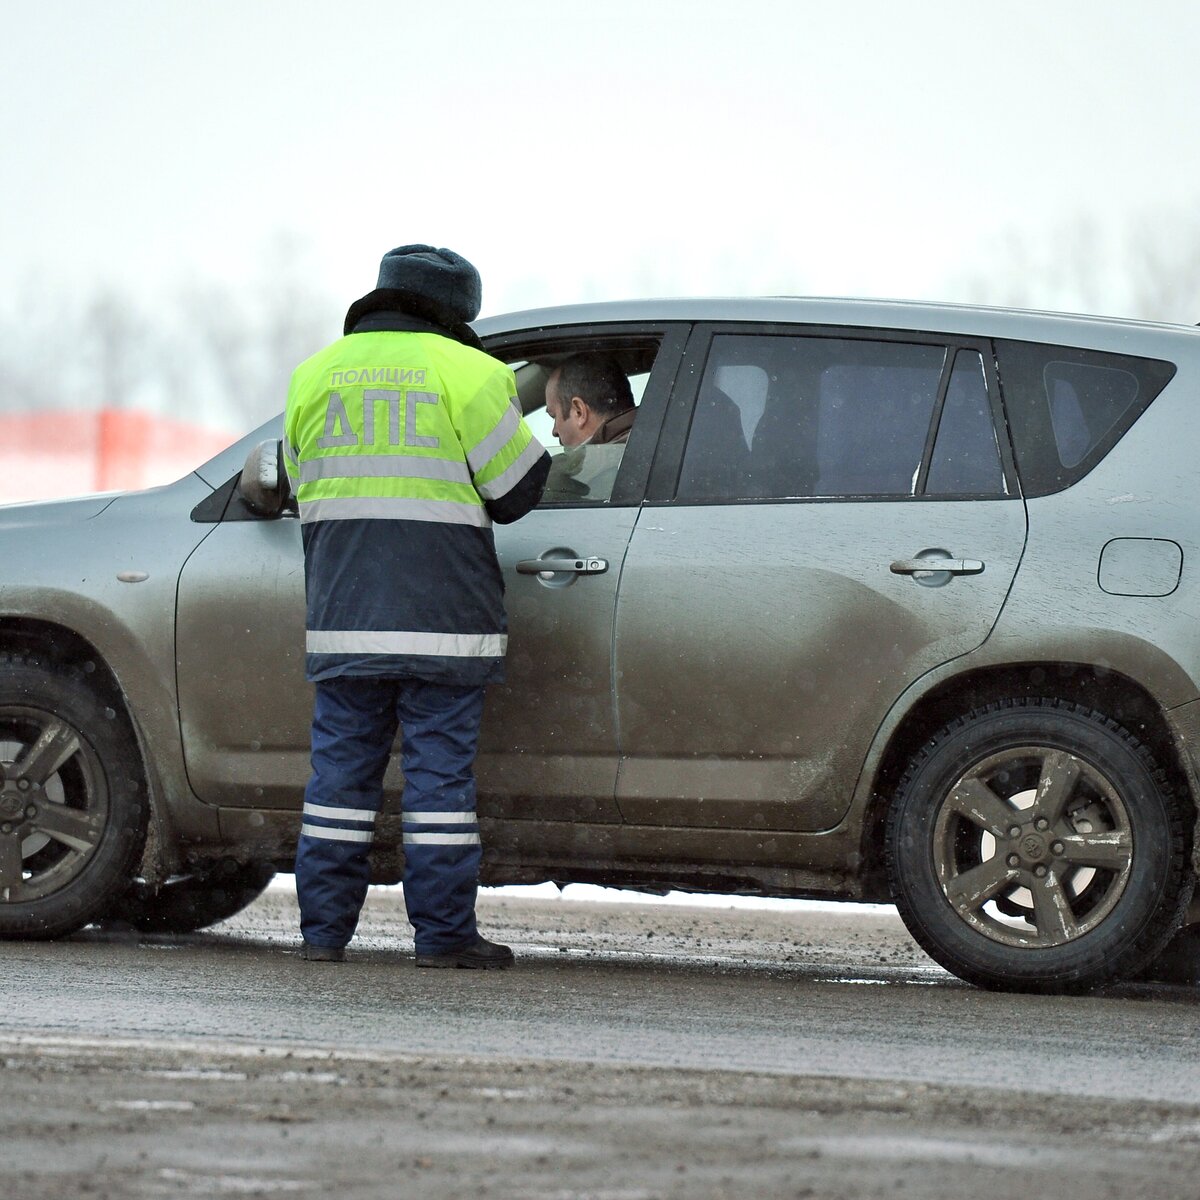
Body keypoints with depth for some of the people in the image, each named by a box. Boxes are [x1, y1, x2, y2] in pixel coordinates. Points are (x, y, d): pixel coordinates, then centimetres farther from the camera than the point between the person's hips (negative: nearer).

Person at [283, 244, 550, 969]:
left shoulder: (316, 374, 11)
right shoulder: (466, 372, -3)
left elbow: (300, 483, 16)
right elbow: (517, 487, -2)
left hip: (344, 611, 4)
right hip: (441, 612, -4)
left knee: (343, 765, 8)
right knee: (440, 766, -1)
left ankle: (325, 929, 7)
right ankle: (444, 934, -1)